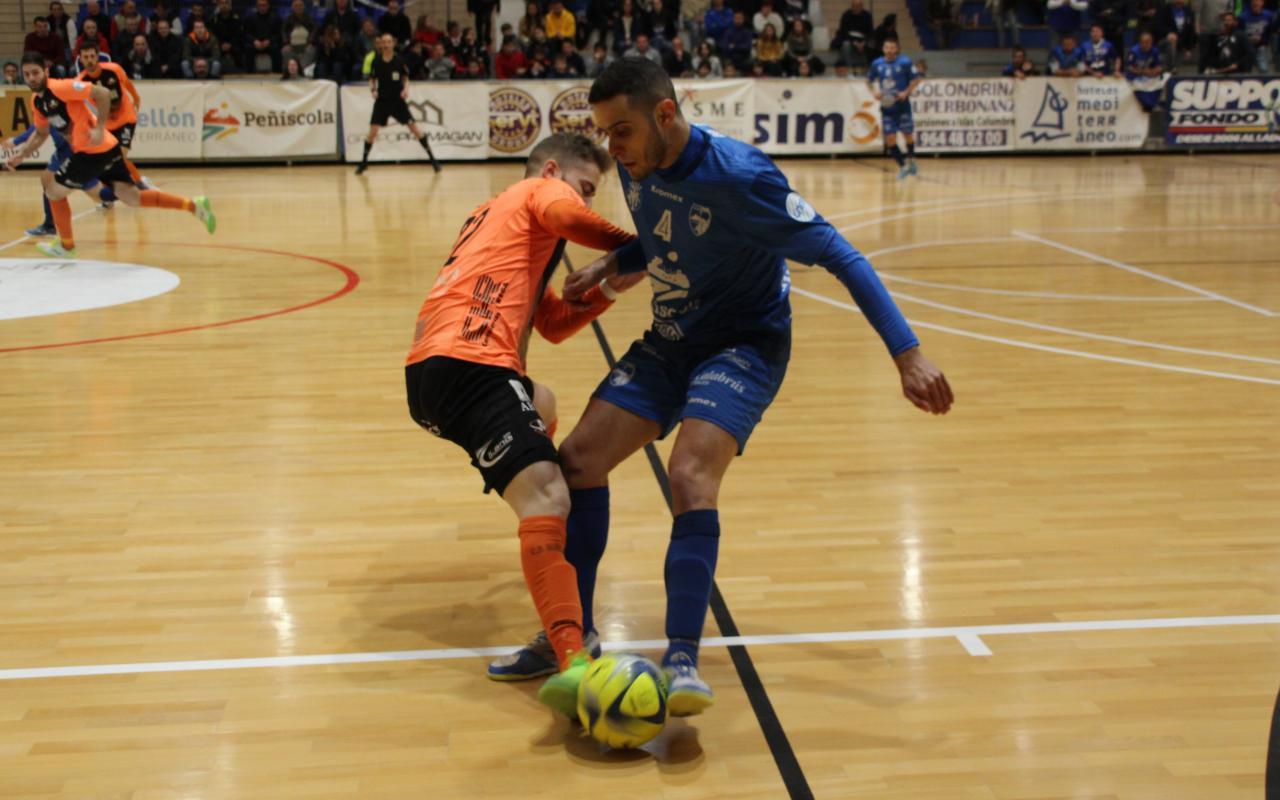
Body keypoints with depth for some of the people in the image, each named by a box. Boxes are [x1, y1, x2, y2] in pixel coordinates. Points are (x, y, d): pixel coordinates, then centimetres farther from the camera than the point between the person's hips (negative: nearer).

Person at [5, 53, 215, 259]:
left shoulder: (60, 88, -15)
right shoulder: (37, 101, 14)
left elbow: (103, 93, -21)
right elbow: (41, 133, 28)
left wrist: (99, 128, -24)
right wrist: (20, 156, 16)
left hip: (95, 150, -8)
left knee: (54, 192, 5)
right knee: (132, 197, 4)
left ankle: (66, 247, 21)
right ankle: (193, 205, 4)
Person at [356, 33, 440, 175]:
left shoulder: (399, 60, -6)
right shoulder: (376, 61, -4)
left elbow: (405, 78, 7)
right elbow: (372, 79, 7)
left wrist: (405, 89, -12)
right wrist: (373, 89, -12)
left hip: (398, 99, 0)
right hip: (382, 100, 0)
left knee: (414, 128, -6)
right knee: (373, 131, -8)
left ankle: (432, 158, 2)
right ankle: (364, 162, 8)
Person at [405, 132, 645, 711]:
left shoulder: (500, 219, 37)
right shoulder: (541, 190, 12)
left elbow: (555, 324, 30)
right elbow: (566, 217, -15)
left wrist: (610, 287, 18)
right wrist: (634, 248, -1)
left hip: (431, 370, 10)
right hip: (467, 363, -10)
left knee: (539, 407, 38)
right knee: (547, 495, -26)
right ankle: (570, 663, -46)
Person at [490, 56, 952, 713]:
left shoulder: (738, 176, -26)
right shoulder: (637, 167, -4)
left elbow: (839, 256, -24)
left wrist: (908, 355, -30)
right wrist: (608, 269, -1)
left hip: (743, 343, -7)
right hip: (668, 340, 7)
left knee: (690, 475, -30)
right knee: (578, 460, -3)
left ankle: (682, 660, -22)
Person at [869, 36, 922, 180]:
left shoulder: (905, 62, -7)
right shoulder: (877, 64, 2)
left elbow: (916, 79, -3)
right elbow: (870, 80, 16)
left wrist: (906, 92, -16)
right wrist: (875, 91, -3)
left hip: (902, 105, -3)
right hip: (886, 107, 3)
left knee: (908, 134, 4)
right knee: (890, 138, -3)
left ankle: (911, 160, 30)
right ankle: (903, 166, 10)